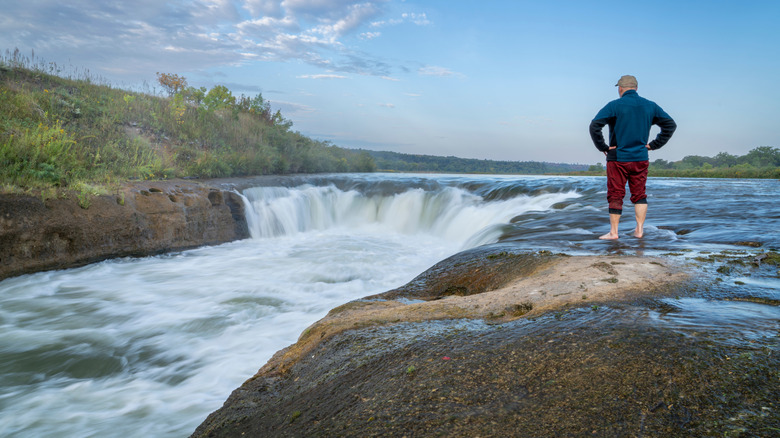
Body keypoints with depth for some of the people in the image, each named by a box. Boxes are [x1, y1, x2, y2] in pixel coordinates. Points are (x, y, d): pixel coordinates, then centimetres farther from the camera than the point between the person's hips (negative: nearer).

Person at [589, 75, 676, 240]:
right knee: (639, 194, 12)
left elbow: (595, 126, -19)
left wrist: (602, 147, -10)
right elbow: (671, 124, 10)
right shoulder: (650, 106, 6)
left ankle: (613, 231, 4)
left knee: (615, 195, 2)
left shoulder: (614, 106, -9)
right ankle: (639, 229, 12)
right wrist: (654, 145, 8)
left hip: (618, 159, -4)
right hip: (641, 159, 4)